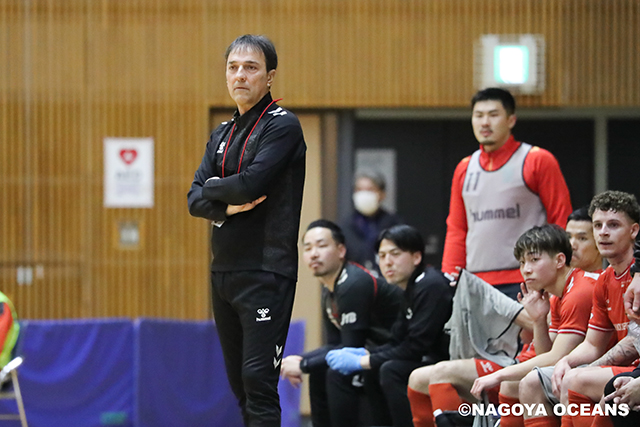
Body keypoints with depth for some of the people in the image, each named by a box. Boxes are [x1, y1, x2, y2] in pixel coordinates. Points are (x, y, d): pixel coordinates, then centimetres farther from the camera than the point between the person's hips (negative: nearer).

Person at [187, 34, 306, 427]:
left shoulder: (282, 126, -7)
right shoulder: (222, 135, 17)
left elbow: (250, 183, -19)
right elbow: (196, 200, 9)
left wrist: (212, 187, -1)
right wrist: (227, 206, -12)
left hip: (265, 273, -8)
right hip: (223, 272, 8)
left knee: (258, 378, -14)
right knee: (238, 381, 10)